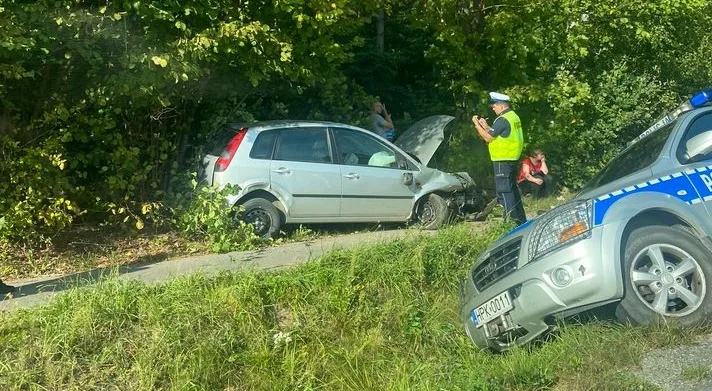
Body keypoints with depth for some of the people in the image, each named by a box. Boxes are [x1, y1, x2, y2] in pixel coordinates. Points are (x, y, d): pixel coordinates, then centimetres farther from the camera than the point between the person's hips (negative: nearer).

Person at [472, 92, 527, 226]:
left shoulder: (502, 120, -18)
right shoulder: (513, 116, 13)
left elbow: (488, 138, -15)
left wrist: (477, 124, -5)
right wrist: (486, 126, 17)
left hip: (503, 160, -10)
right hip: (513, 158, 10)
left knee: (504, 190, -7)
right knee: (512, 188, 17)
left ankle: (511, 219, -8)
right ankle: (521, 219, 23)